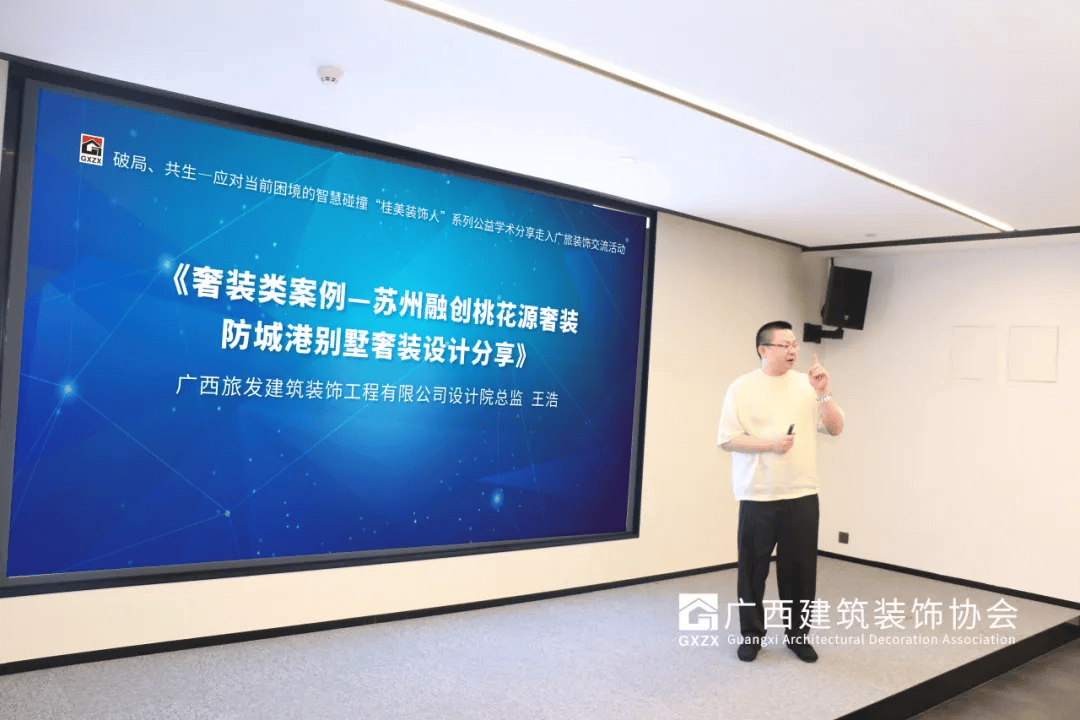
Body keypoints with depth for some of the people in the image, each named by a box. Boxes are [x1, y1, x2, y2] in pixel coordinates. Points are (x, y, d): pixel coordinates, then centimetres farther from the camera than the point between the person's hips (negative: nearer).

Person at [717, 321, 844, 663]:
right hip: (757, 497, -2)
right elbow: (727, 439, -7)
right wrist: (770, 445, -17)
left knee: (801, 568, 9)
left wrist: (823, 392, -12)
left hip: (802, 495, 3)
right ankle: (751, 634, 22)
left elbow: (835, 428, 1)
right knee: (753, 568, 6)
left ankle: (798, 634, 25)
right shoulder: (743, 387, -3)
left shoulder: (808, 384, 6)